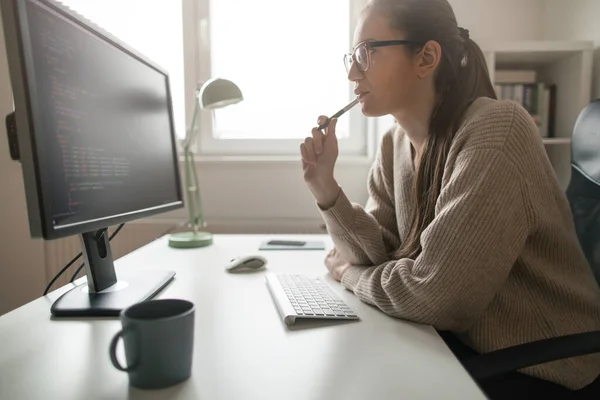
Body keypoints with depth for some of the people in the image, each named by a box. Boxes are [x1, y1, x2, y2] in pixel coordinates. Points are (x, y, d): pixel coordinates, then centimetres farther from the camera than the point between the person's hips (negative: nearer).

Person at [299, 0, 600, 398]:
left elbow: (436, 293, -29)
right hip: (460, 341, 5)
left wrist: (350, 273, -11)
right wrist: (326, 190, -19)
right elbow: (380, 255, -4)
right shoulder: (396, 142, -1)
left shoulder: (496, 131, -26)